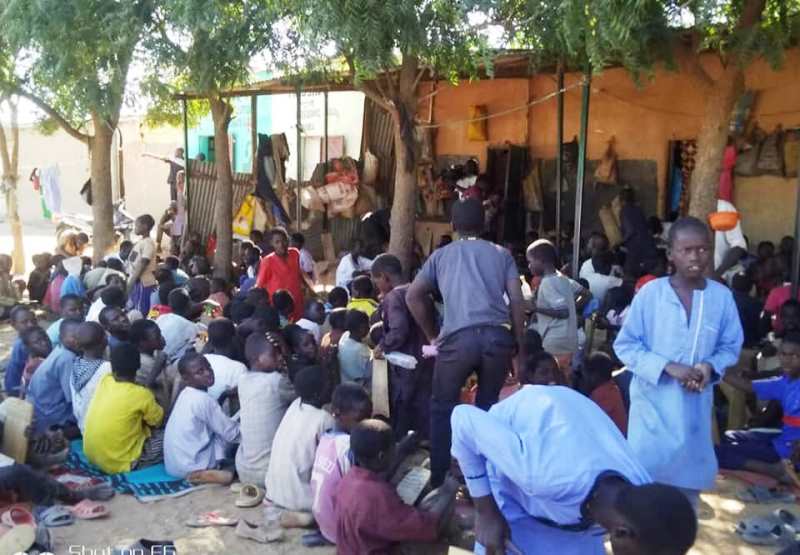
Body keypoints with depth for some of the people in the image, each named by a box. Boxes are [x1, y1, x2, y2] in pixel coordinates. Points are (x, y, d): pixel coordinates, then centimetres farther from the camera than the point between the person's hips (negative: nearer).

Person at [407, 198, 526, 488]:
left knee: (442, 407, 16)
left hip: (459, 337, -1)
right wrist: (520, 344, 11)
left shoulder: (441, 255, 17)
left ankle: (439, 477, 17)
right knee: (488, 405, 18)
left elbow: (412, 296, 11)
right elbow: (517, 301, 7)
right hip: (498, 336, 2)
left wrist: (432, 335, 18)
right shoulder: (501, 254, 17)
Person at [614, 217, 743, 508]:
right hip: (654, 402, -3)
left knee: (689, 476, 16)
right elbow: (625, 345, -7)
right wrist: (668, 367, -18)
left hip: (695, 405, 3)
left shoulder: (722, 296, -5)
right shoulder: (650, 292, -11)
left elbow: (731, 347, 6)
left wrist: (711, 366, -14)